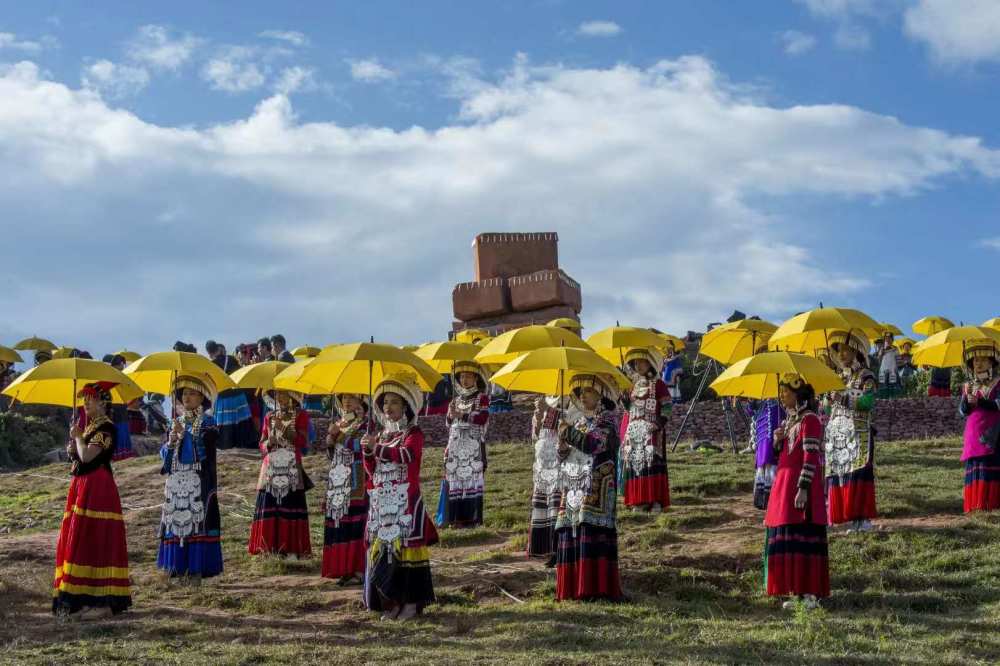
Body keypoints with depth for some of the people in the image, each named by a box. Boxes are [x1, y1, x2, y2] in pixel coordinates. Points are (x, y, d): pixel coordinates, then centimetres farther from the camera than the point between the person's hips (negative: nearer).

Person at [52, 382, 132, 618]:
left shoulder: (106, 428, -13)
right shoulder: (91, 426, 16)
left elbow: (87, 456, -23)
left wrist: (77, 437, -8)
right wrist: (73, 451, 5)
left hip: (98, 488, -10)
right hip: (83, 486, 10)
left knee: (95, 540, -9)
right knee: (80, 540, 11)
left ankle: (104, 601, -6)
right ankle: (87, 598, 18)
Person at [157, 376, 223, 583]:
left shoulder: (207, 422, 1)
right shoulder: (175, 422, 16)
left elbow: (205, 449, -12)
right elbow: (164, 452, 15)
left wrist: (184, 433, -17)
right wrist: (171, 442, -6)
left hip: (198, 482, -5)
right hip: (175, 481, 5)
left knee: (196, 519, -9)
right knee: (175, 519, 2)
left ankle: (196, 568, -7)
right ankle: (177, 566, 8)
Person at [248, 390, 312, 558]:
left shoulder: (301, 416, 3)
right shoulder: (269, 417, 14)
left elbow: (302, 442, -8)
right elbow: (262, 445, 15)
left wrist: (284, 428, -17)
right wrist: (268, 443, -8)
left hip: (291, 470, -3)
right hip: (271, 468, 3)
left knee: (290, 507, -8)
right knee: (269, 506, -3)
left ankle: (292, 548, -5)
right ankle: (270, 546, 3)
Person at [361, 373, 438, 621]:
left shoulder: (413, 433, -1)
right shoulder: (381, 435, 18)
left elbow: (407, 455, -23)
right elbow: (372, 471, 16)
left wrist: (377, 448, -26)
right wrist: (368, 454, -3)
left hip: (405, 502, -6)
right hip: (381, 502, 6)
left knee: (405, 546, -8)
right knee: (381, 548, 3)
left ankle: (411, 602, -4)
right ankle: (391, 602, 9)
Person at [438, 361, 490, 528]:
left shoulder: (482, 398, 3)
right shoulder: (456, 400, 18)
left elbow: (483, 418, -12)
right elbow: (448, 423, 15)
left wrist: (461, 415, -17)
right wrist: (451, 415, -7)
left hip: (473, 447, -5)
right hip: (455, 447, 5)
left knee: (472, 479, -8)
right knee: (454, 480, 0)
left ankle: (470, 517, -7)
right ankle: (455, 518, 3)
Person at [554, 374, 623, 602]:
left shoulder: (607, 420, -1)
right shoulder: (580, 423, 21)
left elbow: (594, 444, -19)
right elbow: (563, 457, 20)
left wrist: (569, 432, -11)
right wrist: (563, 443, -1)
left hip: (595, 489, -8)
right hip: (574, 488, 8)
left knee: (593, 533, -15)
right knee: (570, 534, 2)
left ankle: (598, 588, -17)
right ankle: (573, 588, 4)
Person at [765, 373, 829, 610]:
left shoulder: (809, 420, -11)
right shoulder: (790, 420, 16)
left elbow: (811, 457, -17)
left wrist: (803, 489, -22)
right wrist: (778, 441, 2)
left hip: (801, 484, -9)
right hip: (784, 483, 9)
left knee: (802, 539, -9)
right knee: (788, 539, 9)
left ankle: (810, 594, -7)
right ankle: (799, 592, 13)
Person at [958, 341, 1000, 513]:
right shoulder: (968, 386, 12)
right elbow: (962, 411, 7)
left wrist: (979, 402, -21)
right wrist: (967, 401, -13)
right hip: (973, 434, 4)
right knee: (974, 468, 0)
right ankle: (975, 504, 1)